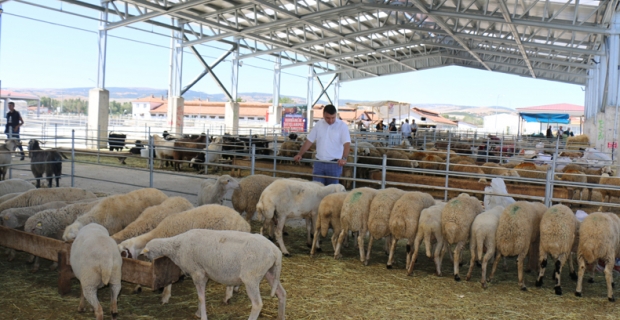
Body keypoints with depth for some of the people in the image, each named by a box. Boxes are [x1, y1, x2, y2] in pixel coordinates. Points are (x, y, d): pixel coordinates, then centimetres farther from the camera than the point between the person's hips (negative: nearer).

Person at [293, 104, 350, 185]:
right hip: (319, 163, 4)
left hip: (334, 163, -3)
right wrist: (300, 154, 3)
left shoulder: (342, 125, -4)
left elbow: (347, 143, -12)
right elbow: (309, 141, 12)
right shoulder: (319, 124, 8)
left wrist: (344, 158, -28)